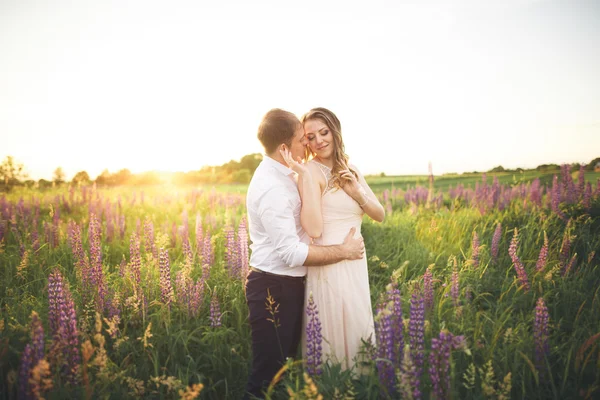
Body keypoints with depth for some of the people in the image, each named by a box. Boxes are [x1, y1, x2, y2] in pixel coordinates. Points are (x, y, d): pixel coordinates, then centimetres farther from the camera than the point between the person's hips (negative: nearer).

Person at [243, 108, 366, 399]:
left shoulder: (282, 175, 7)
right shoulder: (271, 187, -24)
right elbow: (292, 253, -25)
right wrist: (343, 251, -15)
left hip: (289, 285, 10)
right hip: (273, 289, -10)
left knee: (284, 366, 23)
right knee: (269, 372, 6)